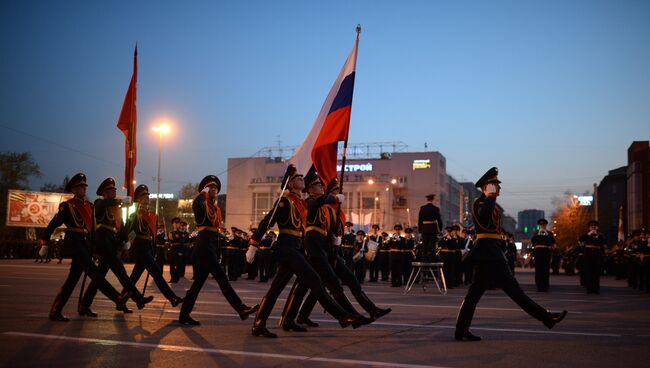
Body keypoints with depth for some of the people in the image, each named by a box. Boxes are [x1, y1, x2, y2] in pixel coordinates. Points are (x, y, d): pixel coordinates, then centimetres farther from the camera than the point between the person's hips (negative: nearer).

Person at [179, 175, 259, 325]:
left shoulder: (216, 209, 21)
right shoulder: (202, 205, -4)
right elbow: (195, 205, -30)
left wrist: (217, 254, 22)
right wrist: (203, 193, -15)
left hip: (212, 245, 9)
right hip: (204, 244, -9)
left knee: (199, 281, 10)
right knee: (221, 278, -13)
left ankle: (184, 315, 16)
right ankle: (241, 309, -18)